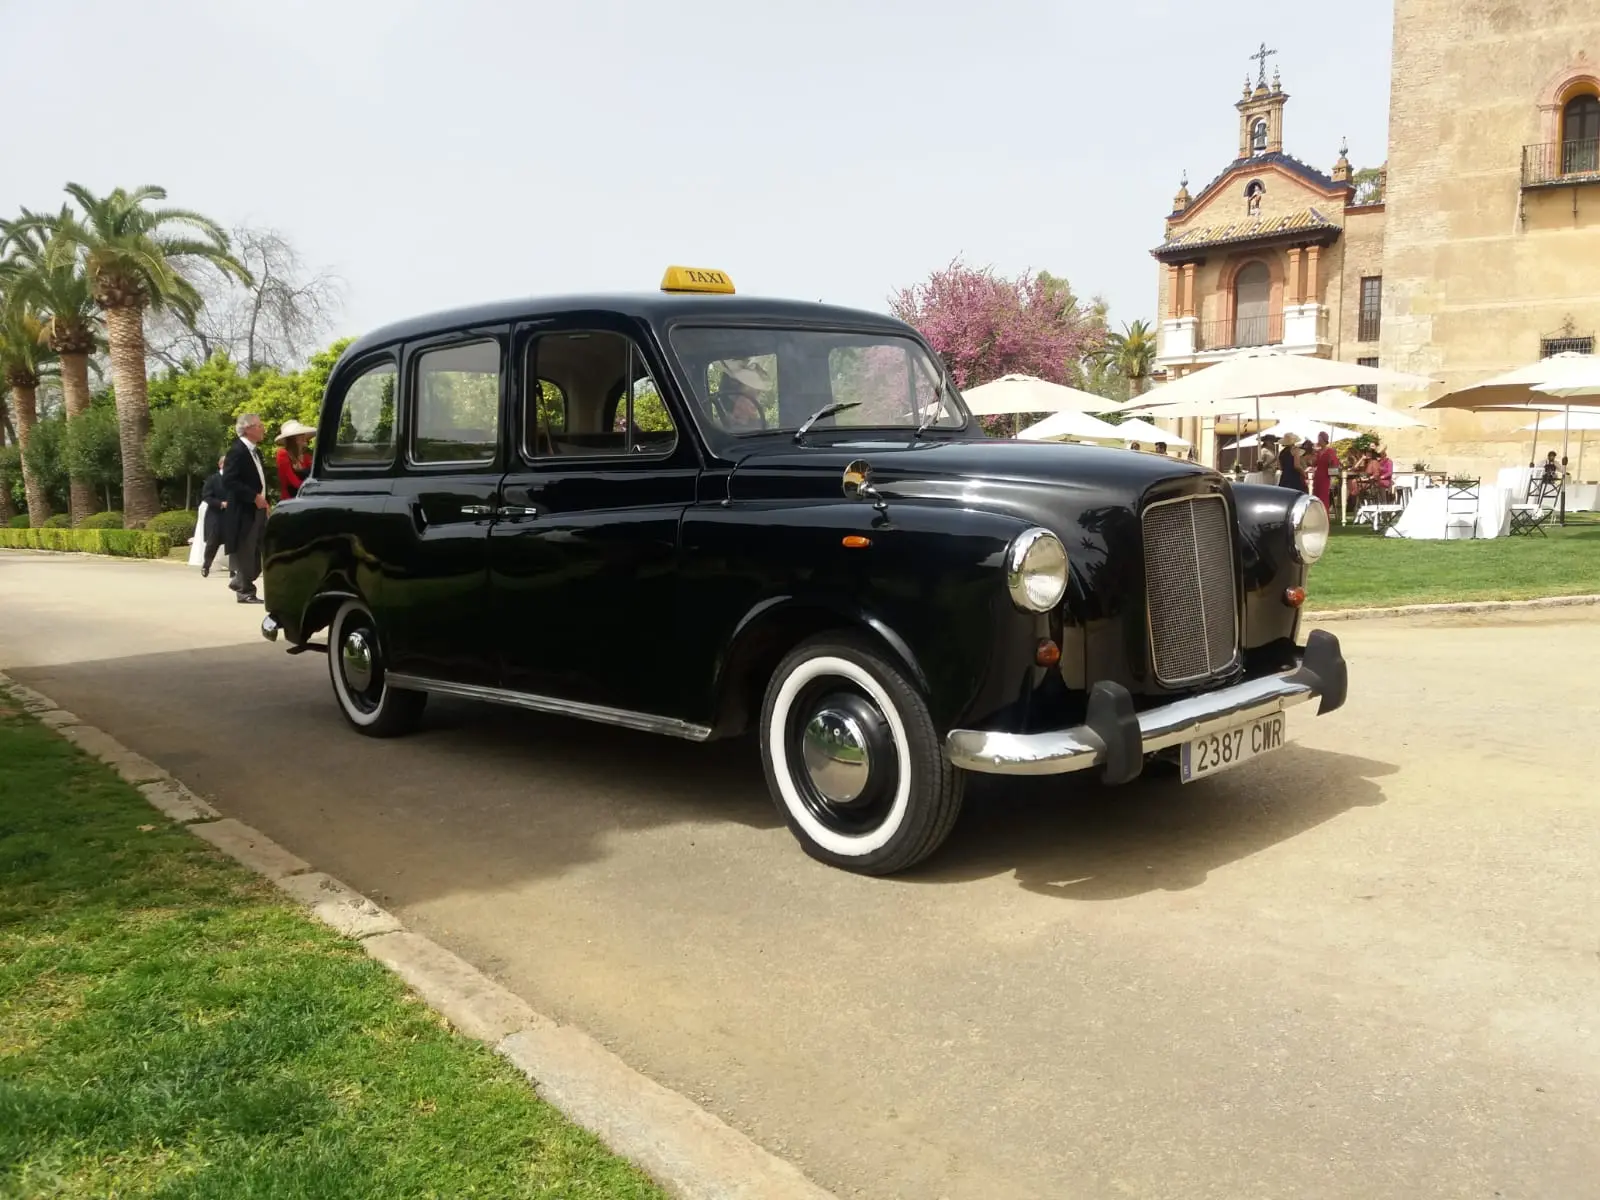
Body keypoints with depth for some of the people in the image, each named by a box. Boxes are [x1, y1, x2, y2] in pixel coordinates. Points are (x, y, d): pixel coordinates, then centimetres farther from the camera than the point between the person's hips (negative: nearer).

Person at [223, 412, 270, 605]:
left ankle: (239, 581, 28)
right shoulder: (237, 451, -13)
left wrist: (263, 499, 8)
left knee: (260, 552, 11)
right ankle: (246, 592, 6)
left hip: (258, 510, 9)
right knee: (245, 553, -2)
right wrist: (254, 497, -22)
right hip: (244, 511, -9)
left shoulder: (255, 452, 16)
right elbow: (228, 481, -21)